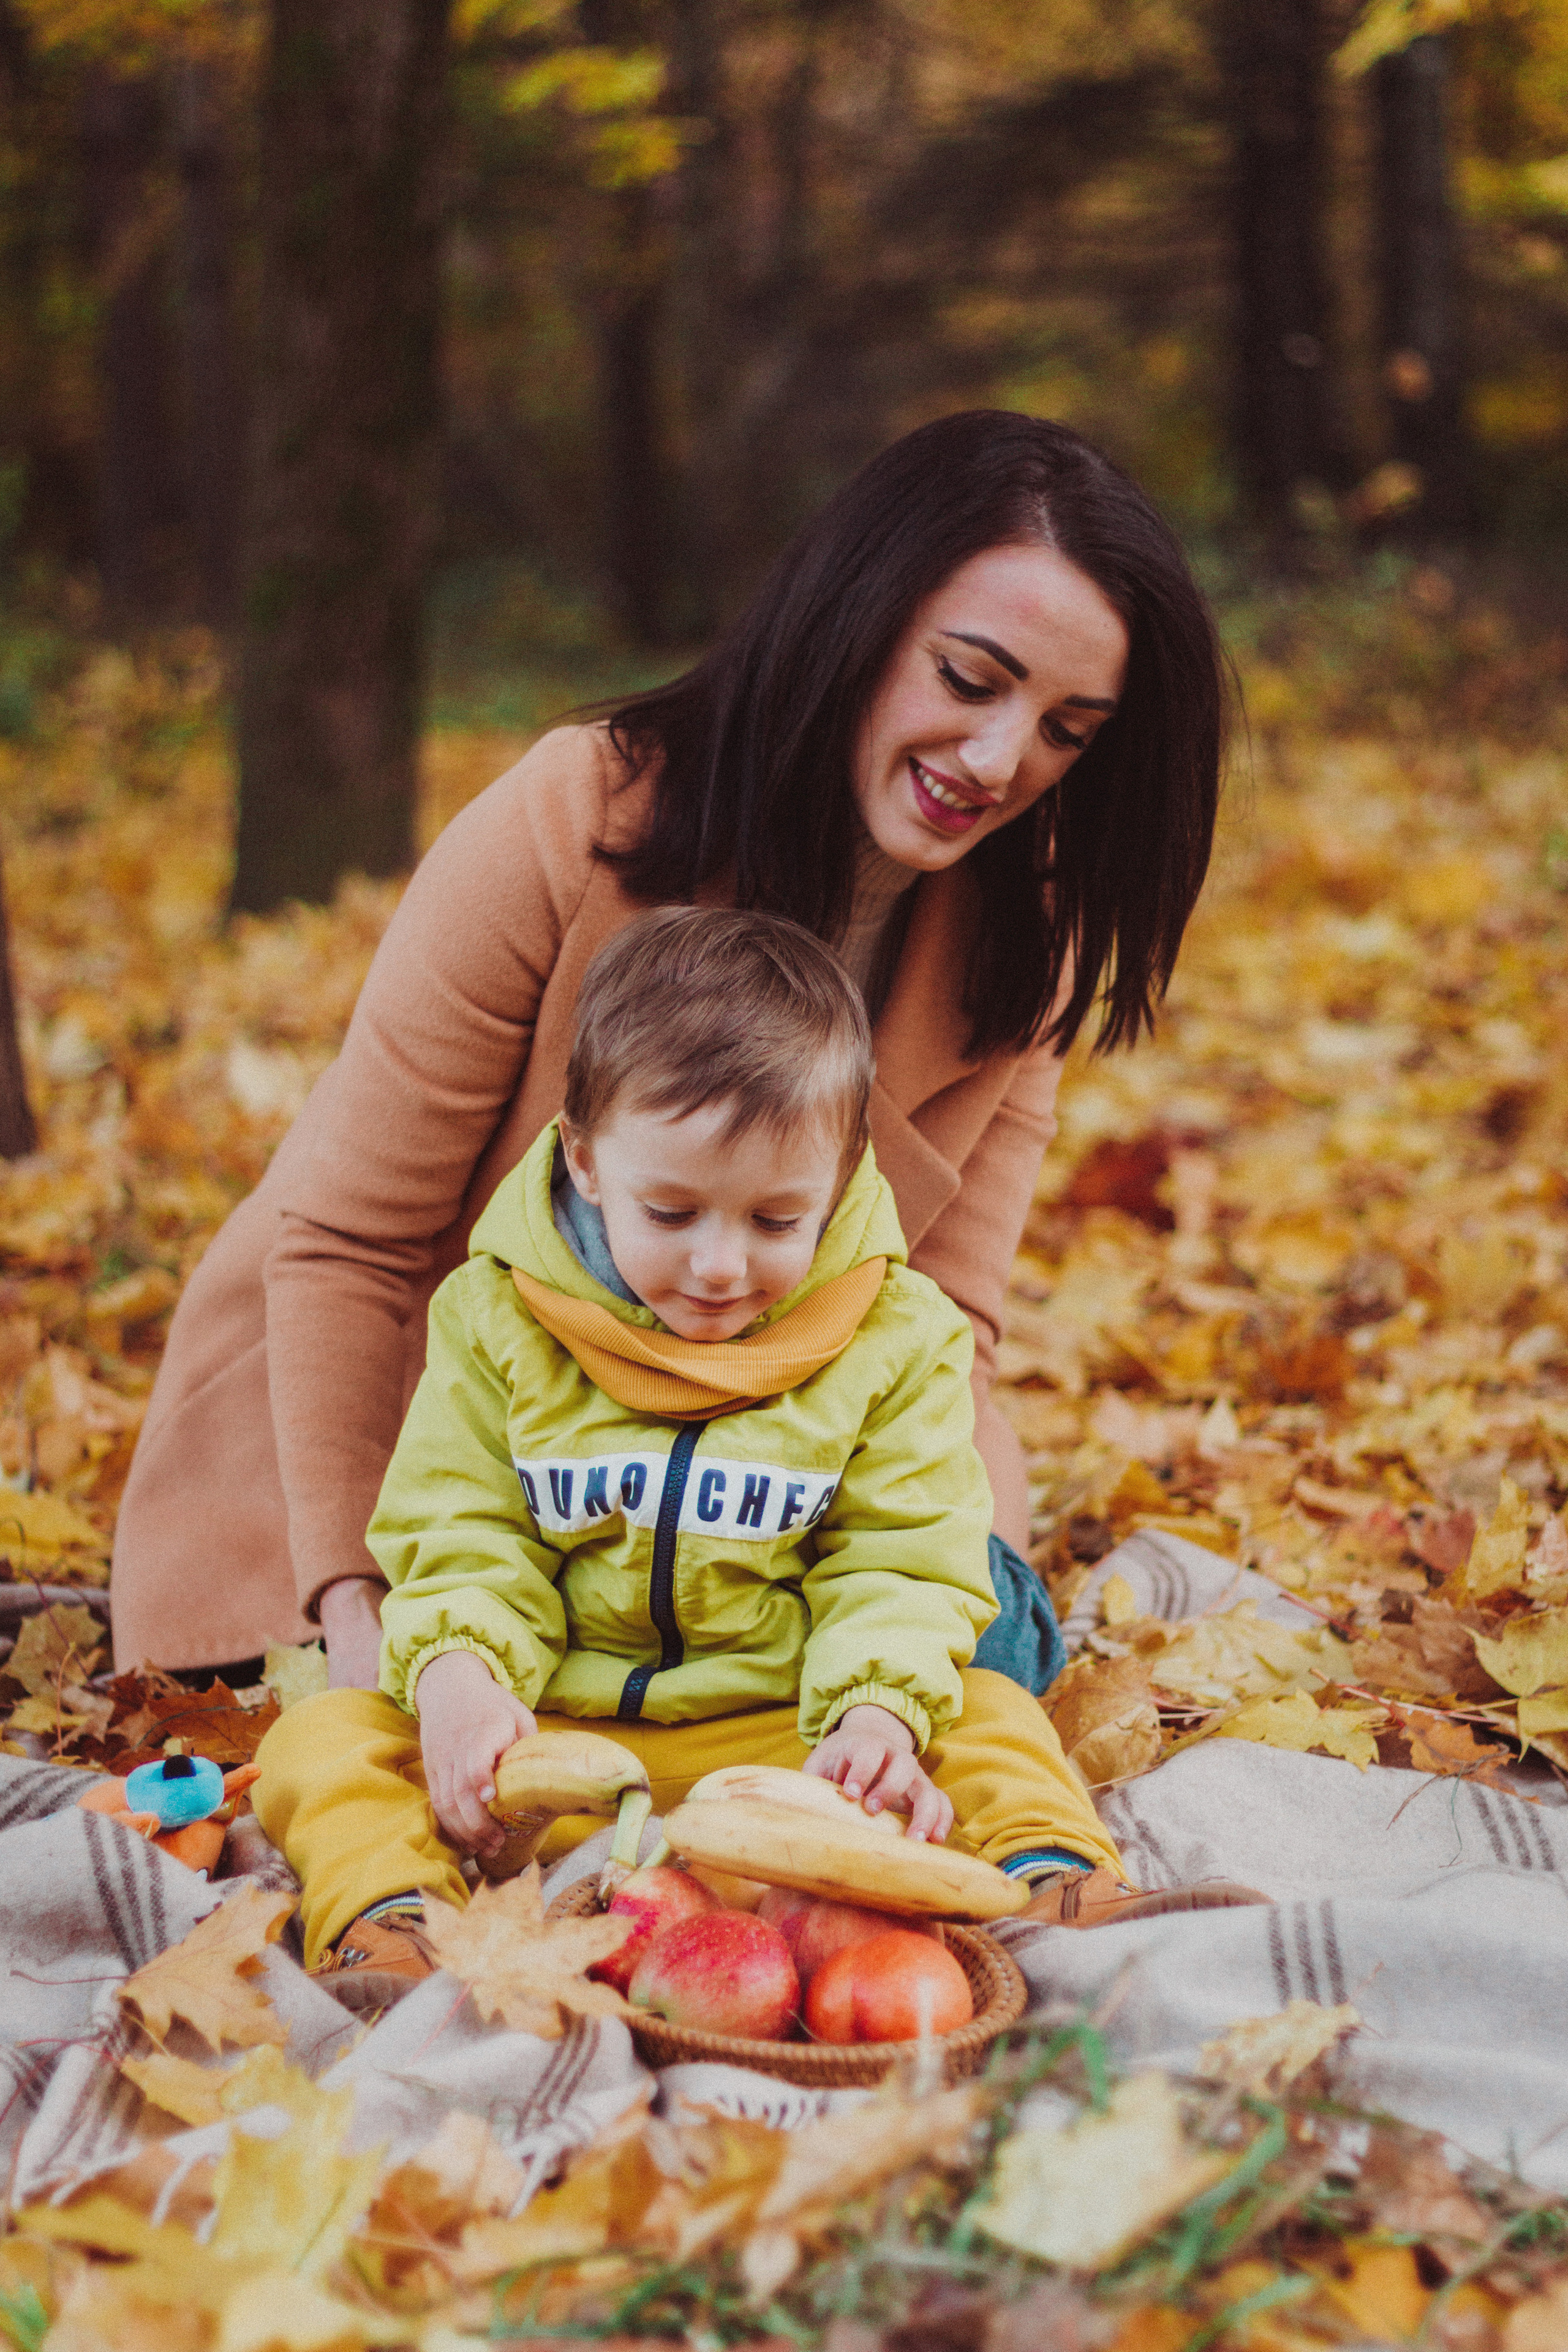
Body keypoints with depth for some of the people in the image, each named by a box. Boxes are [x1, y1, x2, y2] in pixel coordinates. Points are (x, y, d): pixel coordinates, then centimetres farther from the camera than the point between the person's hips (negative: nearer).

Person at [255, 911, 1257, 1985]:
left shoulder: (897, 1339, -1)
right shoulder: (494, 1320, -1)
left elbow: (904, 1563, -1)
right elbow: (460, 1538, -1)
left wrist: (881, 1710, -22)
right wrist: (456, 1674, -24)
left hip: (780, 1734, 0)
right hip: (544, 1737, 0)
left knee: (987, 1716, -22)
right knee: (324, 1737, -23)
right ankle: (388, 1915, -42)